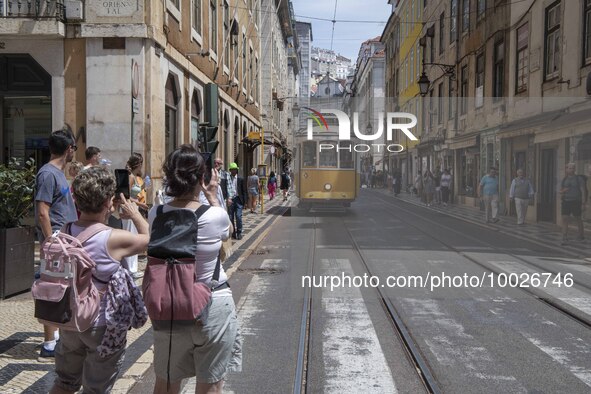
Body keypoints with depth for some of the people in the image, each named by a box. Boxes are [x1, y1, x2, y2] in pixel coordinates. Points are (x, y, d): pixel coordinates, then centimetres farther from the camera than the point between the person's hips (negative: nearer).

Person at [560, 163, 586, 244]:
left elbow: (583, 192, -6)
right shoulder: (564, 180, 8)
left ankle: (581, 235, 35)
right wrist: (563, 191, -11)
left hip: (576, 202, -3)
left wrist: (583, 204, -12)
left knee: (578, 220, 9)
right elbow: (561, 191, 14)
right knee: (564, 219, -10)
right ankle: (565, 239, -12)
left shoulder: (579, 179, -4)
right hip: (566, 202, 3)